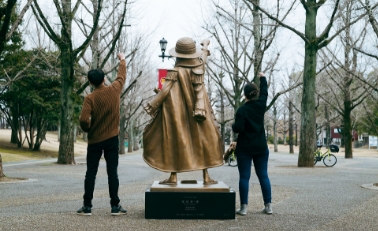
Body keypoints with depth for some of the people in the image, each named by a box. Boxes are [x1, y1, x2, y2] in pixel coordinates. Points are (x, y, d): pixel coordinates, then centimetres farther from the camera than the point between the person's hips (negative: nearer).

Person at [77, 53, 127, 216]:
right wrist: (122, 60, 32)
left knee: (91, 173, 5)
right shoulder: (114, 90, -4)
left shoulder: (90, 98, -11)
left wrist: (87, 130, 1)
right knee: (112, 172, 3)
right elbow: (121, 76, 16)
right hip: (112, 139, 1)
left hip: (95, 140, -1)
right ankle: (115, 206, 4)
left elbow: (84, 120, -21)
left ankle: (87, 207, 6)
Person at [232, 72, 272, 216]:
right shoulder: (261, 105, 1)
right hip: (261, 148, 4)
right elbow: (264, 92, 19)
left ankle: (243, 207, -2)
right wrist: (262, 78, 33)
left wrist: (233, 126, 5)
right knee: (263, 176, 8)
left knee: (244, 177, -1)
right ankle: (268, 206, 9)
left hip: (244, 149, -4)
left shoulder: (242, 110, -12)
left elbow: (238, 128, -18)